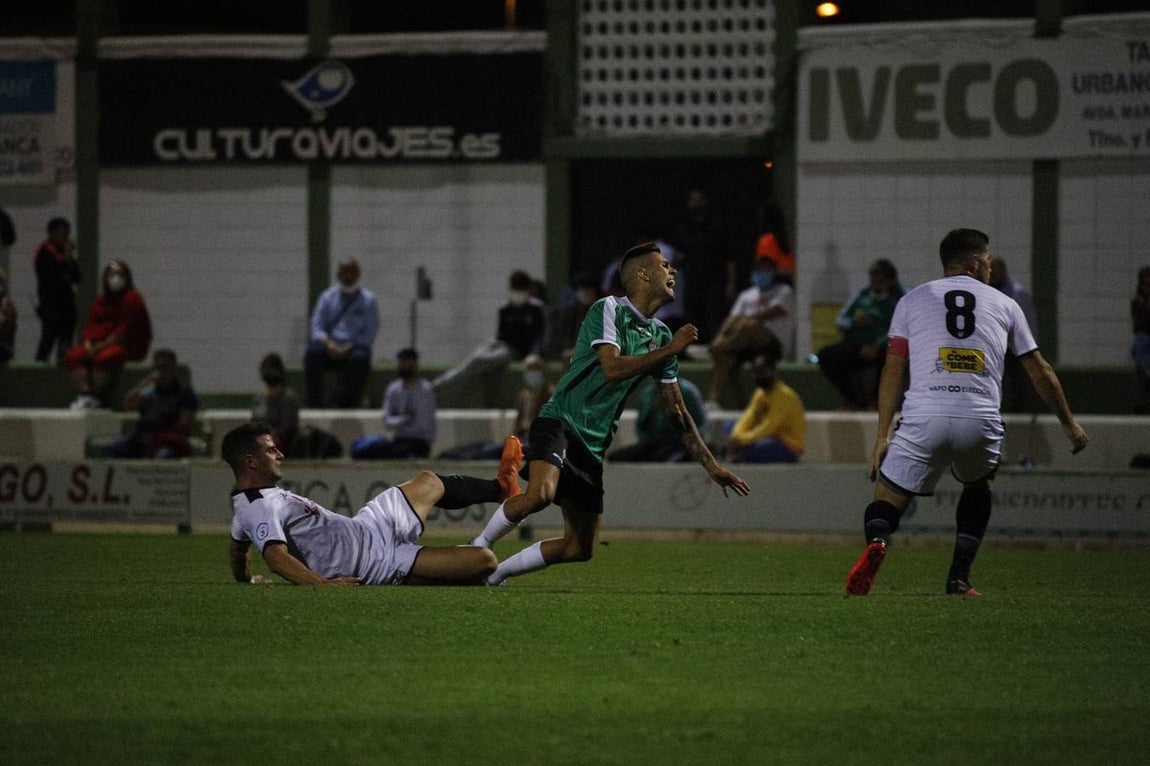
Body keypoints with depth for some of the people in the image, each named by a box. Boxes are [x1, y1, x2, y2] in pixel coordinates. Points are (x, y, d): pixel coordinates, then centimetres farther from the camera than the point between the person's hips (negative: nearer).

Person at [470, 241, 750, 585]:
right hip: (559, 422, -7)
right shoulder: (609, 309, -6)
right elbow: (612, 369, -21)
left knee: (581, 548, 1)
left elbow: (677, 411, 19)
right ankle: (479, 545, -12)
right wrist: (669, 350, -18)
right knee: (541, 493, -35)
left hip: (593, 445, 7)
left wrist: (711, 465, 16)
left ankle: (496, 571, 16)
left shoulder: (662, 335, 15)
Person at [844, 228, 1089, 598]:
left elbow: (893, 371, 10)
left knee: (886, 502, 5)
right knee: (978, 487, 31)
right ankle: (959, 578, 17)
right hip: (982, 421, 1)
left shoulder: (913, 300, 17)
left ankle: (876, 542, -32)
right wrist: (1068, 422, 36)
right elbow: (1040, 372, 24)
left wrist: (883, 435, 10)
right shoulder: (1004, 304, 19)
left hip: (924, 418, -1)